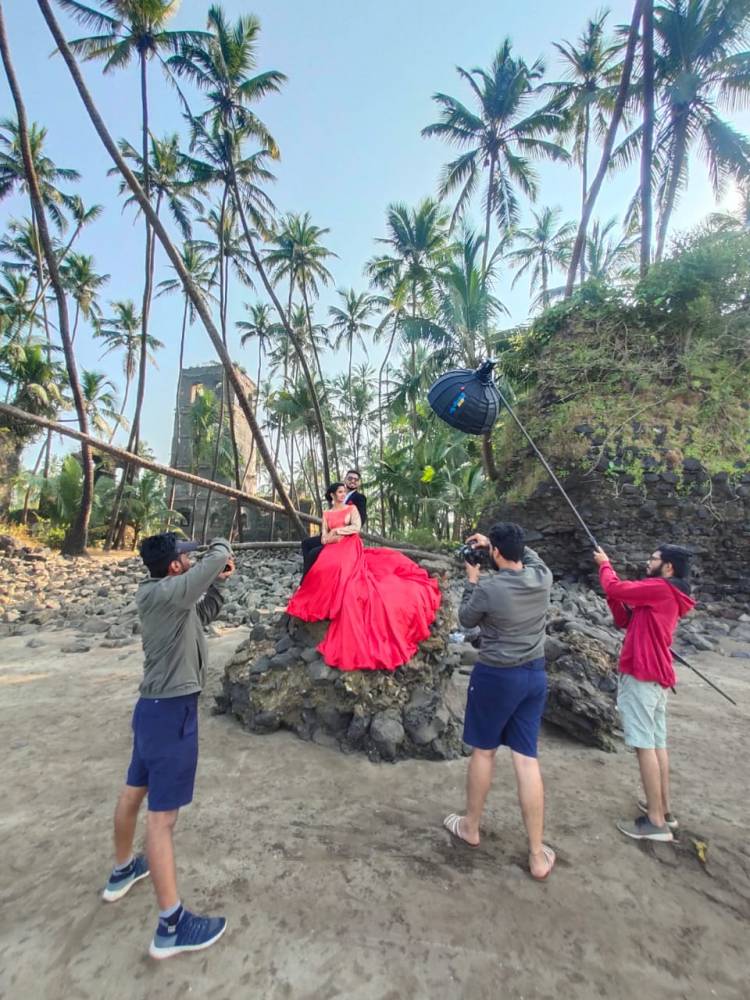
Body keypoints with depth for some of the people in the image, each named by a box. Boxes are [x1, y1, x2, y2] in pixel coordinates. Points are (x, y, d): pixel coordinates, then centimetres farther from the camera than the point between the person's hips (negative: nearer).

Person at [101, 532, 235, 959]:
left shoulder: (160, 594, 6)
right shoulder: (166, 592, -22)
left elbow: (203, 616, 18)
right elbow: (218, 556, -27)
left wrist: (218, 583, 4)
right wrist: (221, 549, -4)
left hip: (157, 706, 10)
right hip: (172, 711, -10)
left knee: (135, 790, 25)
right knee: (163, 813, -1)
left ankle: (123, 870, 47)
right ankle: (172, 926, 11)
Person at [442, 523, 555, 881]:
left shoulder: (488, 588, -21)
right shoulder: (543, 577, -6)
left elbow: (466, 620, -2)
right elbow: (529, 555, 19)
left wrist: (472, 581, 6)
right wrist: (493, 541, 16)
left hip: (496, 676, -5)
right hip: (535, 675, 5)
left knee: (483, 751, 15)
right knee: (527, 759, 11)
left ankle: (470, 827, 35)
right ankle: (538, 855, 20)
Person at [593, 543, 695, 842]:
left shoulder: (660, 588, -15)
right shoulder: (665, 595, 16)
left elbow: (615, 588, -16)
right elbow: (625, 620, 16)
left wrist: (605, 564, 2)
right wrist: (612, 595, 6)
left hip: (641, 675, -10)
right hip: (656, 676, 10)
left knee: (644, 745, -5)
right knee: (657, 743, 15)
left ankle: (656, 822, 1)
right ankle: (664, 810, 25)